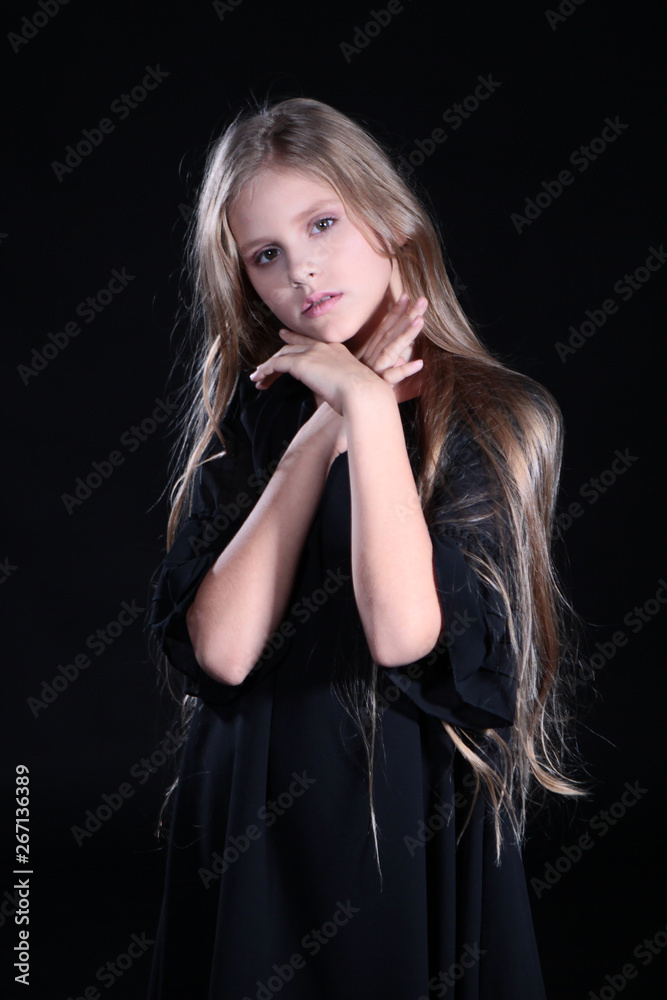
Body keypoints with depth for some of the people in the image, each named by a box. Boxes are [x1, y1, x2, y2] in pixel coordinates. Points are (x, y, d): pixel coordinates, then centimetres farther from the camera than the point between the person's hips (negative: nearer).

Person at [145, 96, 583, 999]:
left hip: (419, 828, -2)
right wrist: (325, 429, -15)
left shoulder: (500, 419, -9)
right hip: (251, 826, 3)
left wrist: (367, 405, -19)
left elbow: (406, 632, -25)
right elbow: (220, 649, -14)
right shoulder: (241, 412, 0)